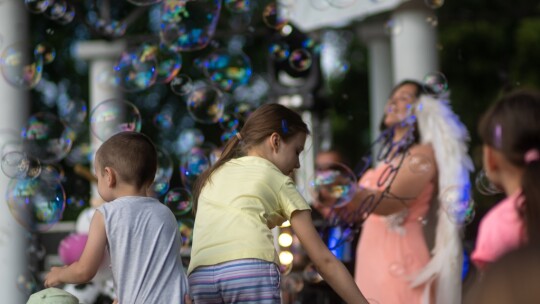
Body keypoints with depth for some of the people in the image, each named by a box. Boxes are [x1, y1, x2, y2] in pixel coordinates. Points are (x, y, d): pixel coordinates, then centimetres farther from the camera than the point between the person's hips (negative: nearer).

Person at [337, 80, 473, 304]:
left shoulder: (423, 154, -6)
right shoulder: (389, 157, 20)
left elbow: (392, 202, -22)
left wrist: (352, 194, -37)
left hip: (399, 262, -8)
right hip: (371, 262, 8)